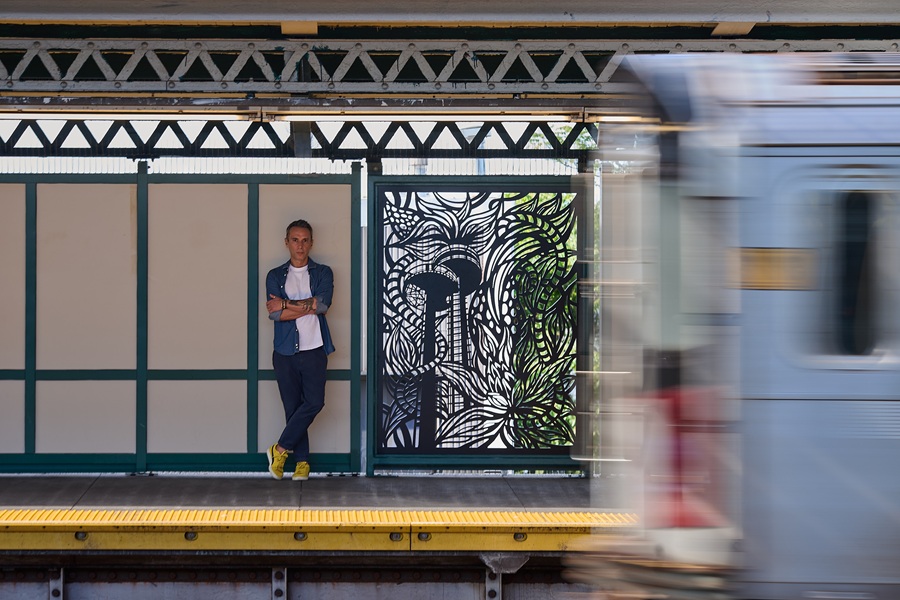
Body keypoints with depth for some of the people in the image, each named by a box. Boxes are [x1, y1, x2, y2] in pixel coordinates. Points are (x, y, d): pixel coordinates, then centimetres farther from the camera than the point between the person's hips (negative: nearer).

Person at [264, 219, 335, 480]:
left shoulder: (322, 273, 7)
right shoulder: (275, 276, 8)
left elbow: (323, 303, -12)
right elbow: (275, 313, -7)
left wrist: (286, 304, -11)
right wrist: (310, 306, -11)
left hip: (314, 351, -1)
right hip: (285, 352, 1)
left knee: (314, 402, -14)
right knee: (293, 407, 2)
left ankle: (281, 448, -1)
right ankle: (302, 461, 10)